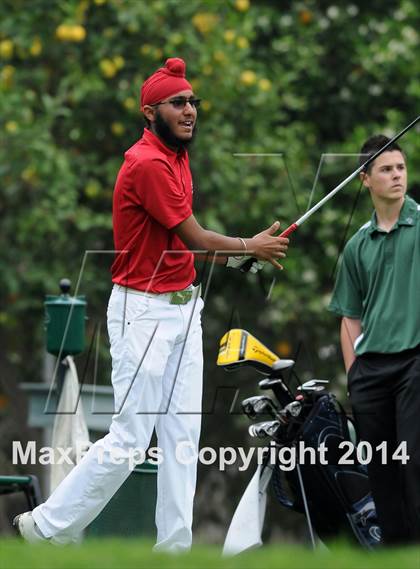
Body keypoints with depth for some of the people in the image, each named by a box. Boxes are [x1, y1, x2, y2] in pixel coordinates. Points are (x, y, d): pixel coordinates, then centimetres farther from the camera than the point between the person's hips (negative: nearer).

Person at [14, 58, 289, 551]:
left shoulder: (176, 158, 13)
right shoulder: (148, 163, -18)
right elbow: (195, 239, -15)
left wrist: (244, 256, 2)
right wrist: (250, 247, 1)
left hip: (183, 307, 10)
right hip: (144, 312, -10)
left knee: (183, 436, 7)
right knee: (129, 438, -8)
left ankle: (175, 546, 10)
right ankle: (47, 527, 4)